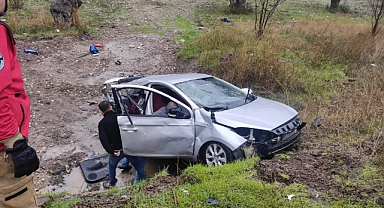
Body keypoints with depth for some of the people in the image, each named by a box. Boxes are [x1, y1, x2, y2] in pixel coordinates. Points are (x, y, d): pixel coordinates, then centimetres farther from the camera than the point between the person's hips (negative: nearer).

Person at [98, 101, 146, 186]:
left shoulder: (102, 123, -7)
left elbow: (103, 140, -16)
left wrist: (112, 152, -12)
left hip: (116, 151, 1)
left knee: (111, 166, 30)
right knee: (139, 166, 15)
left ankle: (112, 183, 43)